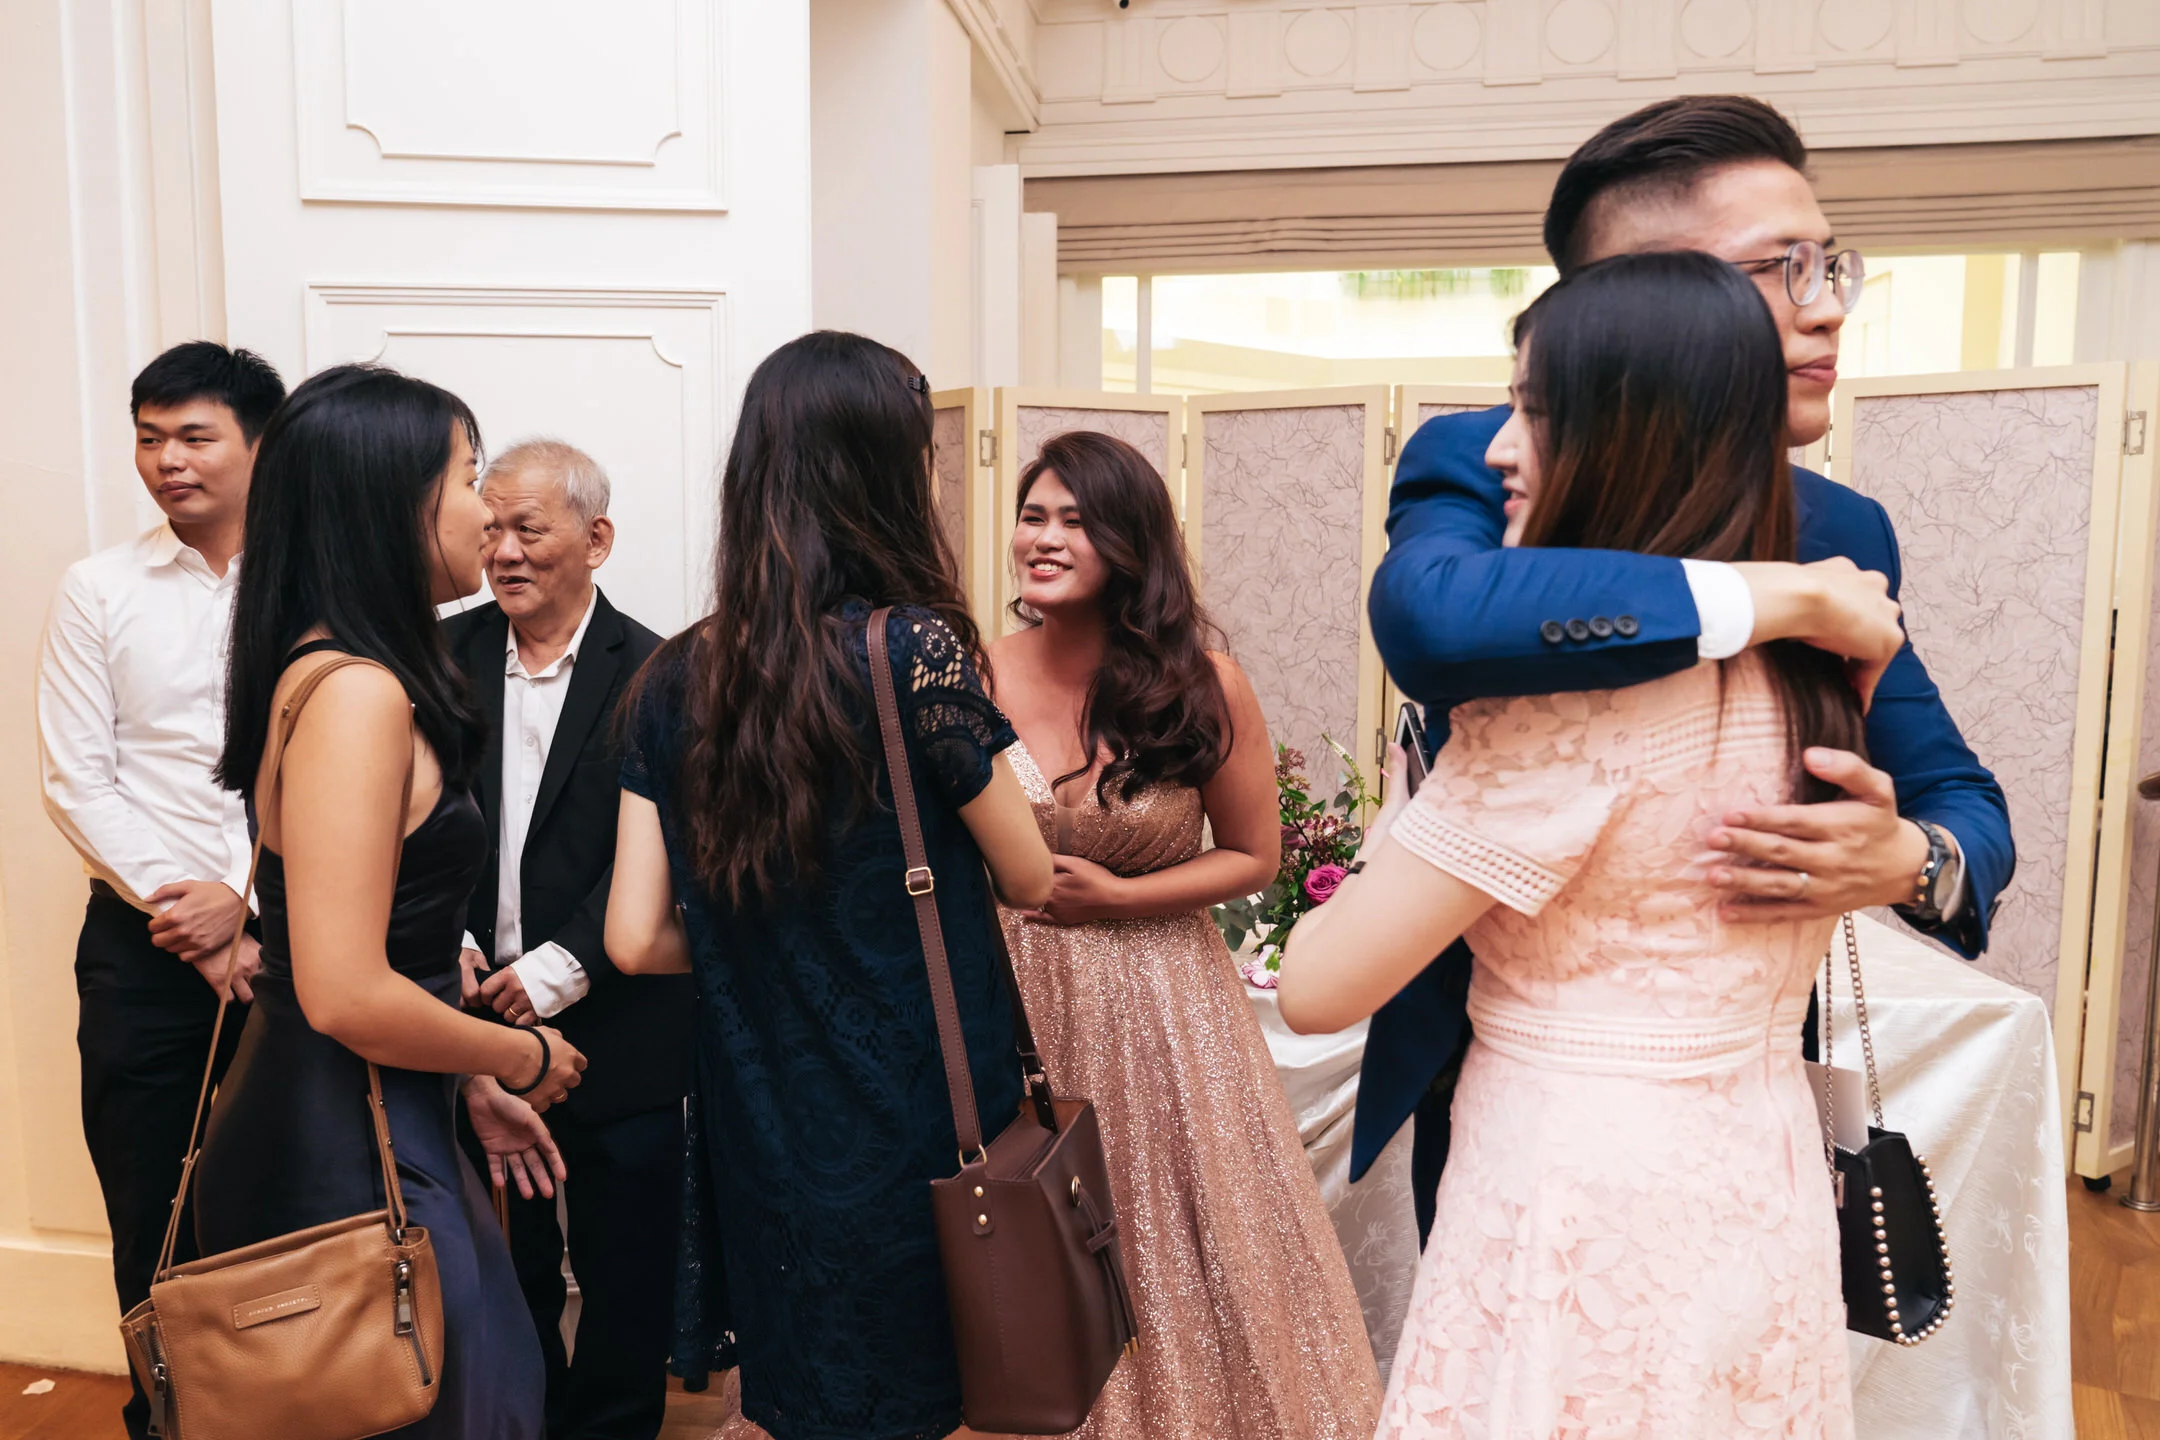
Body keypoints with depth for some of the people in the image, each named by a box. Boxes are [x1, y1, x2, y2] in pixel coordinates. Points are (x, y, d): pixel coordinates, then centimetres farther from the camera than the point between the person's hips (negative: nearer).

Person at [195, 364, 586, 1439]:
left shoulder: (327, 672, 10)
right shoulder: (357, 691, -20)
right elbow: (347, 996, -26)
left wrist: (471, 1080, 17)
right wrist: (523, 1058, -10)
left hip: (370, 1137, 9)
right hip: (349, 1160, -9)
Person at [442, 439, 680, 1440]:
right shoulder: (444, 657, 4)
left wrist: (557, 970, -15)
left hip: (615, 1034, -3)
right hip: (479, 1015, 3)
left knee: (624, 1280, 11)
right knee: (504, 1270, 16)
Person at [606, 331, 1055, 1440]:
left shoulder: (675, 679, -3)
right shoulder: (916, 649, -18)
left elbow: (635, 941, -2)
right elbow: (1030, 882, -6)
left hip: (760, 1143, 4)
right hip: (919, 1134, -4)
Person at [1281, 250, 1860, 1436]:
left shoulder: (1565, 691, -23)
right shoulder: (1801, 669, 1)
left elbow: (1317, 989, -19)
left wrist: (1393, 829, -3)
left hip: (1588, 1226, -8)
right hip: (1763, 1215, 8)